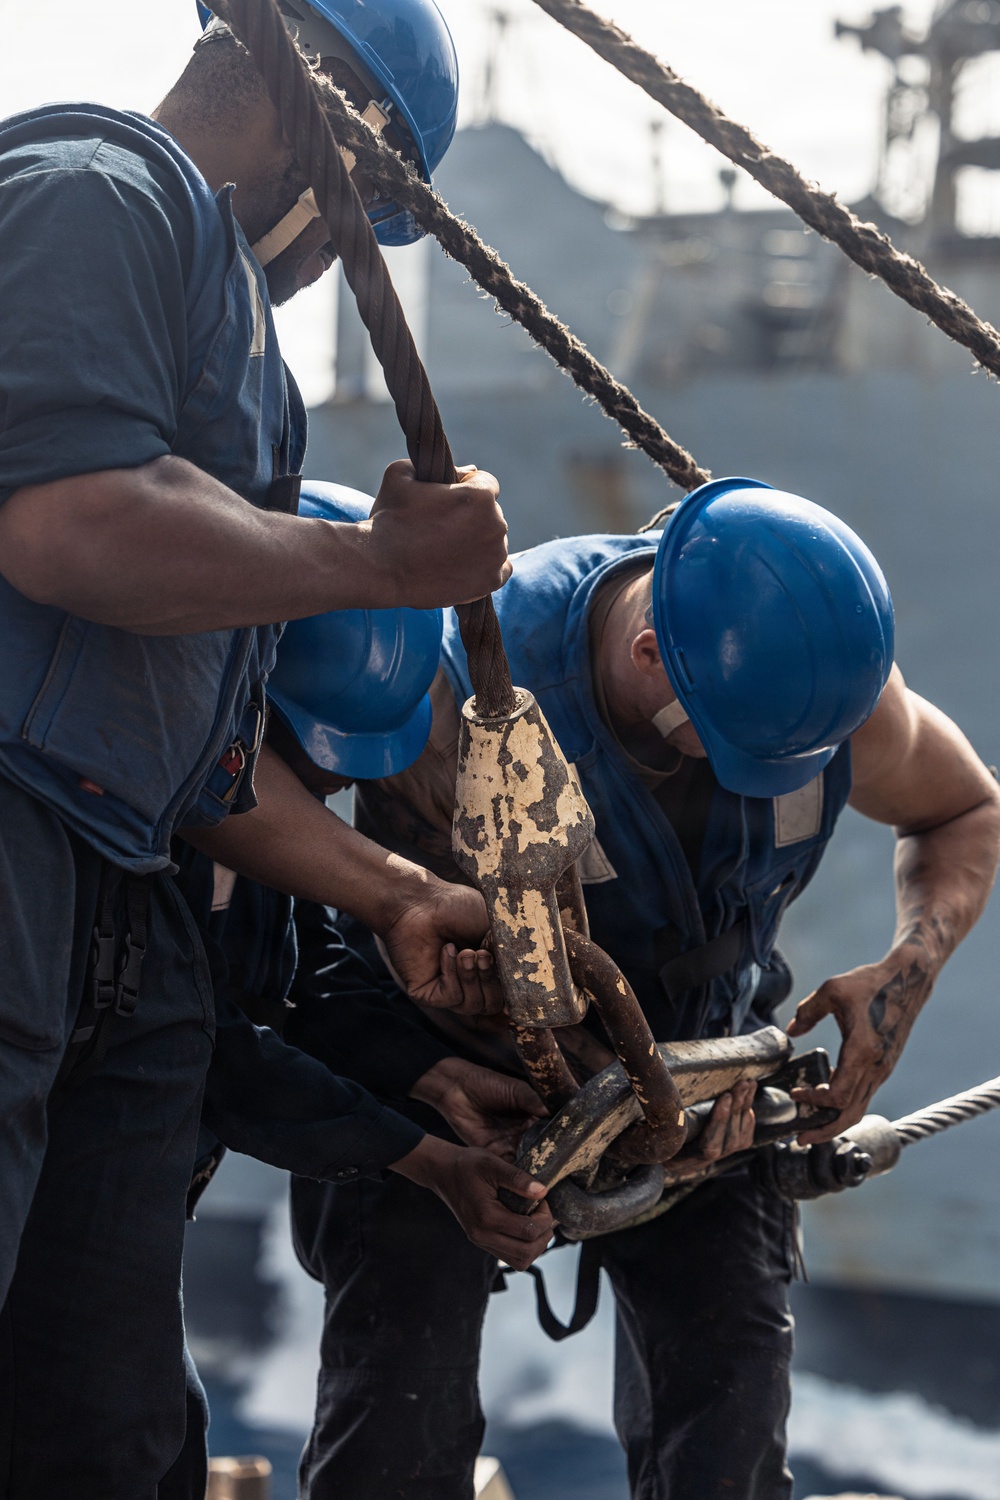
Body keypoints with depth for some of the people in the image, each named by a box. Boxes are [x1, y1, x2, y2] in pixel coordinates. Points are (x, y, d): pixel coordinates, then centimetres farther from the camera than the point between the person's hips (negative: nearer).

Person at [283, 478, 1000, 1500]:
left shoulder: (839, 687, -23)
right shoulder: (460, 695, -35)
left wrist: (906, 972, -20)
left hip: (692, 1039, 3)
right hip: (454, 1046, -3)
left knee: (731, 1354, -9)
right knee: (403, 1391, -15)